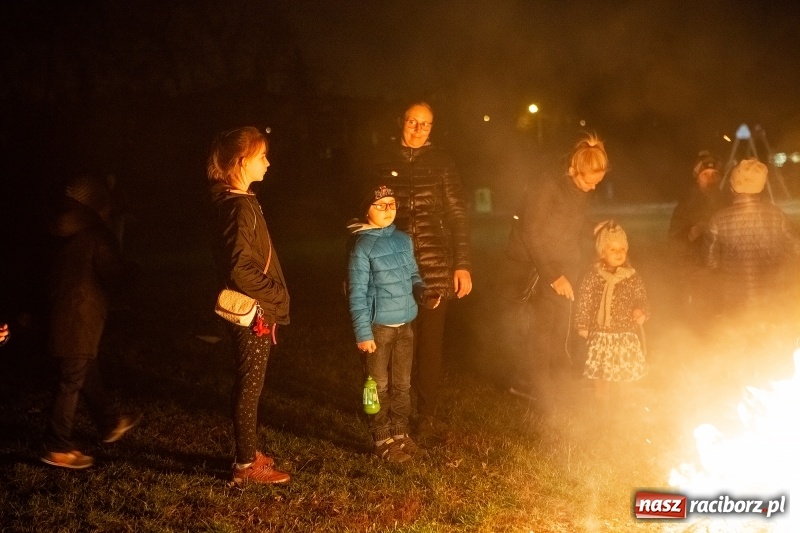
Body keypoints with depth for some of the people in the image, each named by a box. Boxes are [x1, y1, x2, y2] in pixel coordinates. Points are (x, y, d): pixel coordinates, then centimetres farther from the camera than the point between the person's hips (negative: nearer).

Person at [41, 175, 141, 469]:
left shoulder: (69, 234, 8)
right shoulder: (97, 235, -17)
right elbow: (115, 278, -16)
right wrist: (129, 269, 5)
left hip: (63, 315, 9)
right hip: (80, 321, -9)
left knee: (87, 372, 20)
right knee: (71, 382, -1)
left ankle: (110, 422, 37)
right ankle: (57, 448, 7)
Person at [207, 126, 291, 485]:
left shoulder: (238, 202, 10)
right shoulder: (239, 206, -20)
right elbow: (240, 269, -27)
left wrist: (273, 293, 13)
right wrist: (276, 293, -16)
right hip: (252, 312, -10)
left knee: (248, 385, 18)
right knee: (250, 387, 0)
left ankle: (248, 453, 30)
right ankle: (246, 466, 11)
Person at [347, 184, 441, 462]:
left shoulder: (404, 240, 5)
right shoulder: (363, 246, -13)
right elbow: (357, 293, -14)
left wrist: (423, 292, -4)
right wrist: (363, 333, -16)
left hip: (406, 324, 6)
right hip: (379, 327, -6)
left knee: (403, 384, 15)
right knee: (380, 386, 6)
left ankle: (400, 433, 29)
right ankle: (383, 440, 16)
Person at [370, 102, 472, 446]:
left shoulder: (440, 162, 4)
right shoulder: (384, 162, 6)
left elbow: (457, 214, 3)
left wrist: (462, 265, -4)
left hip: (434, 267, 0)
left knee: (430, 342, 3)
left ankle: (427, 416, 14)